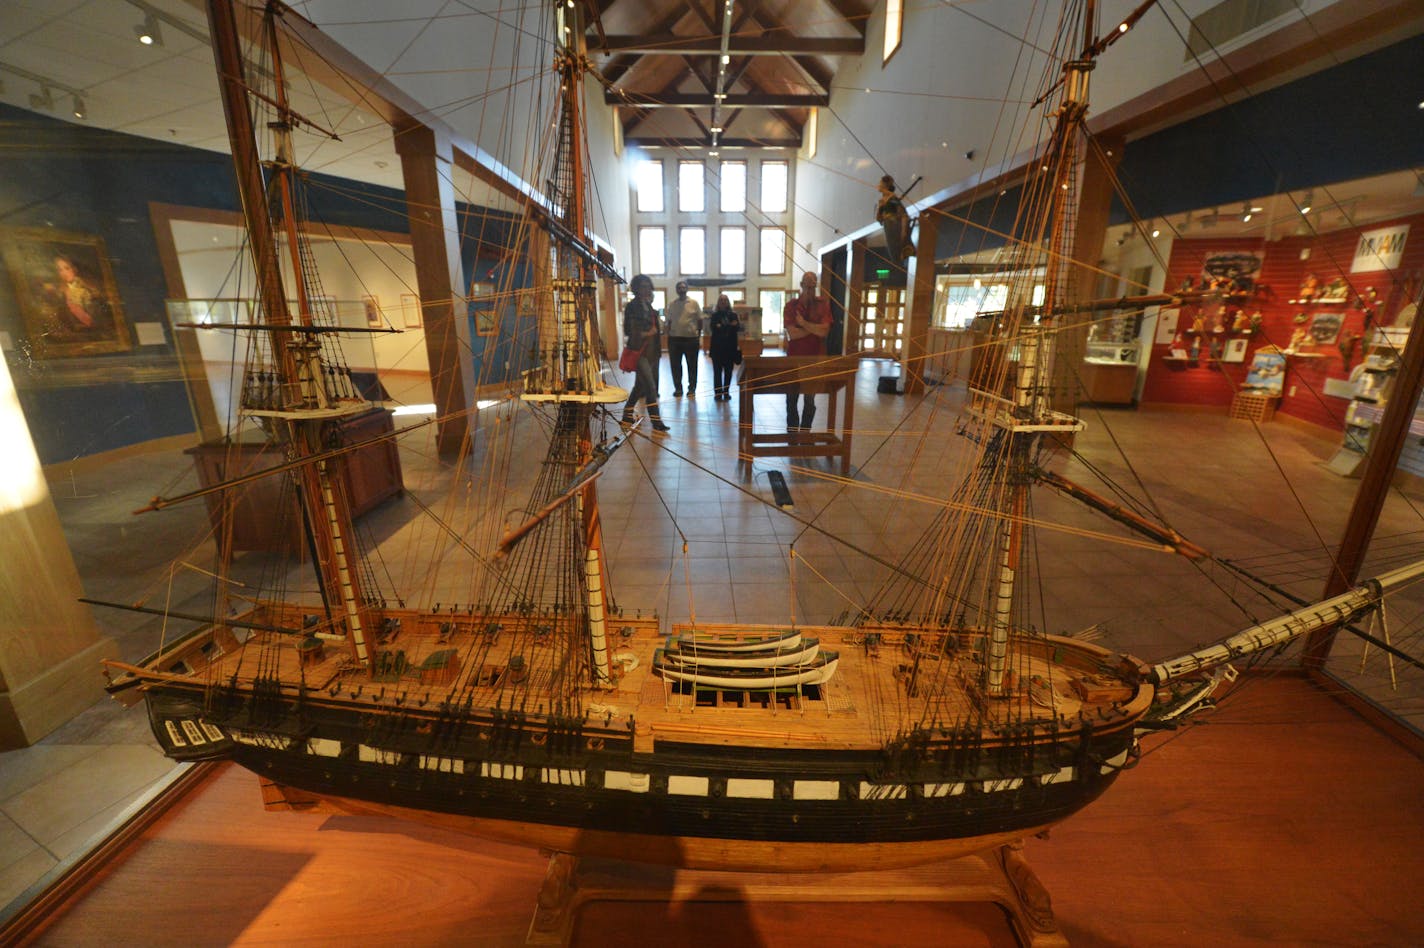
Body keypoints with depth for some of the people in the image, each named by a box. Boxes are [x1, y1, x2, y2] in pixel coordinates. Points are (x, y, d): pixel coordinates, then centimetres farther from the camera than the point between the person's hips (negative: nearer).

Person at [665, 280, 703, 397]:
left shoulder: (694, 303, 0)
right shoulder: (671, 304, 7)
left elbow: (700, 320, 3)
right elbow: (669, 322, 12)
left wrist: (699, 336, -1)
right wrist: (668, 337, 7)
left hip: (691, 338, -2)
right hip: (674, 339, 2)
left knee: (692, 365, 4)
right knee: (675, 365, 5)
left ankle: (692, 389, 14)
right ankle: (678, 388, 15)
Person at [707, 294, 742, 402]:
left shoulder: (733, 314, 8)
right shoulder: (715, 315, 6)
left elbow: (738, 328, -4)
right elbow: (712, 327, -8)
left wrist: (722, 326, -19)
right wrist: (729, 326, -18)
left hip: (730, 346, 1)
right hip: (717, 346, -1)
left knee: (728, 370, 1)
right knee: (717, 370, -4)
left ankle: (725, 392, 11)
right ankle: (718, 393, 0)